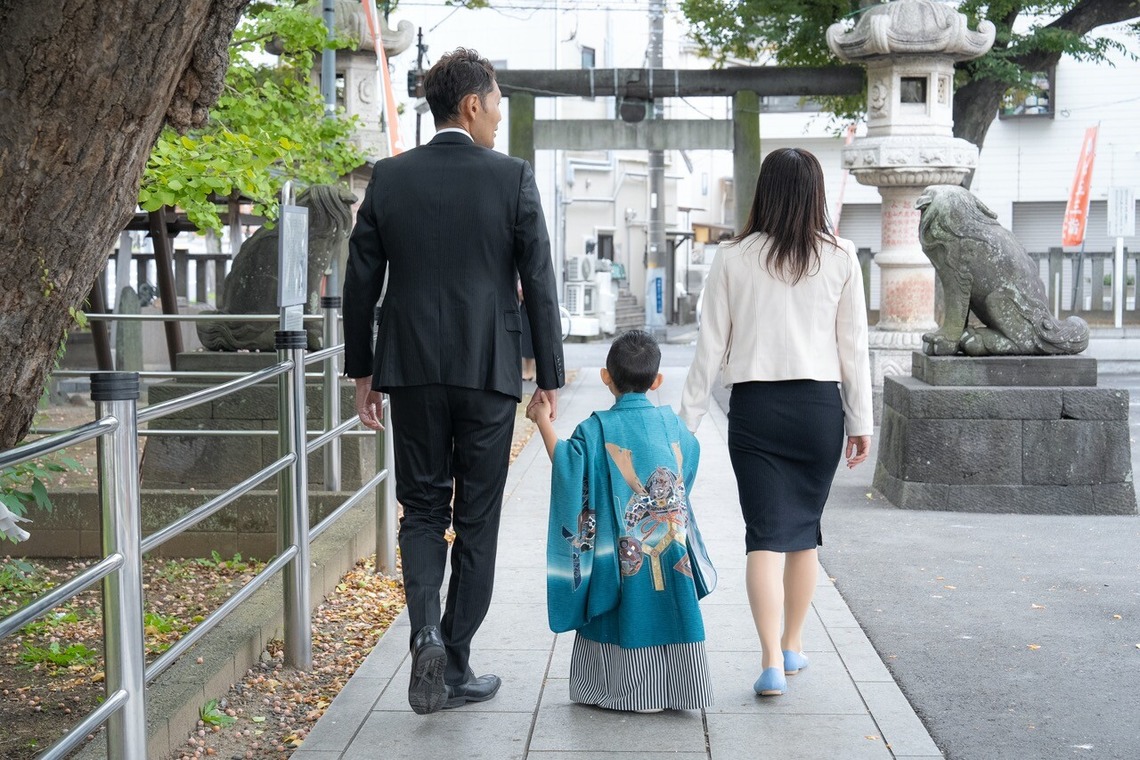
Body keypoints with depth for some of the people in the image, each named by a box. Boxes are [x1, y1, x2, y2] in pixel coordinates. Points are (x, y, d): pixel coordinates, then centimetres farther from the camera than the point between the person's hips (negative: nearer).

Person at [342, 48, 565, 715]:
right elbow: (540, 284, -5)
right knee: (477, 518, 9)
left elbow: (361, 283, 4)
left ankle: (427, 630, -7)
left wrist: (362, 371, 13)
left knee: (422, 508, 15)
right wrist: (551, 378, 2)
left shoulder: (389, 177, 2)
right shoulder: (513, 177, -5)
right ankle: (456, 665, 14)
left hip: (411, 369, 2)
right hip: (488, 371, -2)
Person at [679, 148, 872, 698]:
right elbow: (854, 345, 2)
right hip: (819, 405, 1)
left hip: (755, 406, -1)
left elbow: (710, 346, -1)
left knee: (766, 534, 0)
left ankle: (772, 662, -9)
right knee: (804, 530, 15)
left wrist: (688, 421, 5)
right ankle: (793, 646, 28)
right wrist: (860, 421, 10)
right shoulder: (840, 257, -1)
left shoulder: (732, 258, -2)